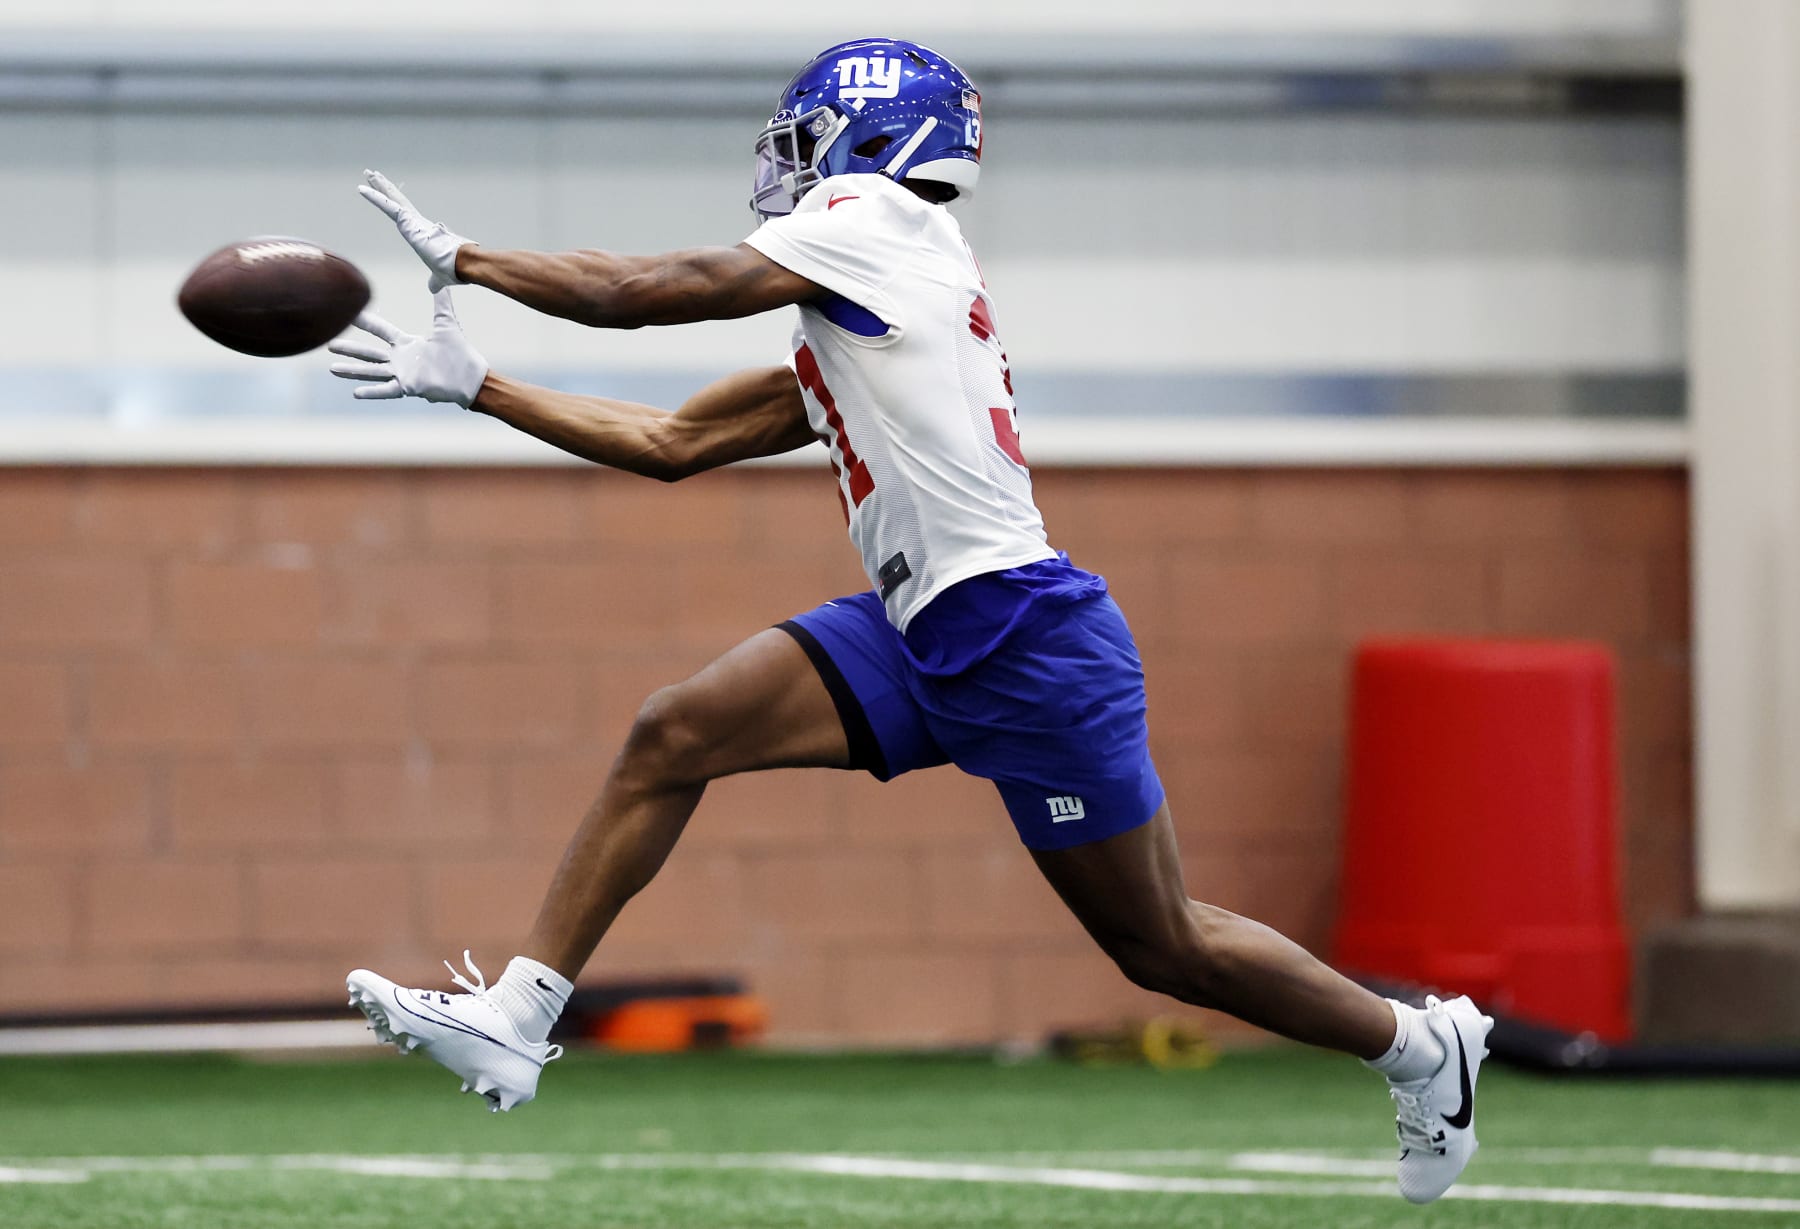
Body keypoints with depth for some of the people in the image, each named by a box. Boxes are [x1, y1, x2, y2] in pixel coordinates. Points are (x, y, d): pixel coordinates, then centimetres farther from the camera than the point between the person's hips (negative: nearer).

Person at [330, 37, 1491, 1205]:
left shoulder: (882, 216, -5)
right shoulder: (835, 346, 19)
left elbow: (643, 292, -5)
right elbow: (668, 445, 21)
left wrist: (464, 258, 4)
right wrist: (473, 386, 20)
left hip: (1026, 635, -9)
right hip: (922, 640, 9)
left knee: (1165, 948, 2)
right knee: (675, 734, -7)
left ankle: (1419, 1043, 23)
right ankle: (517, 1020, -7)